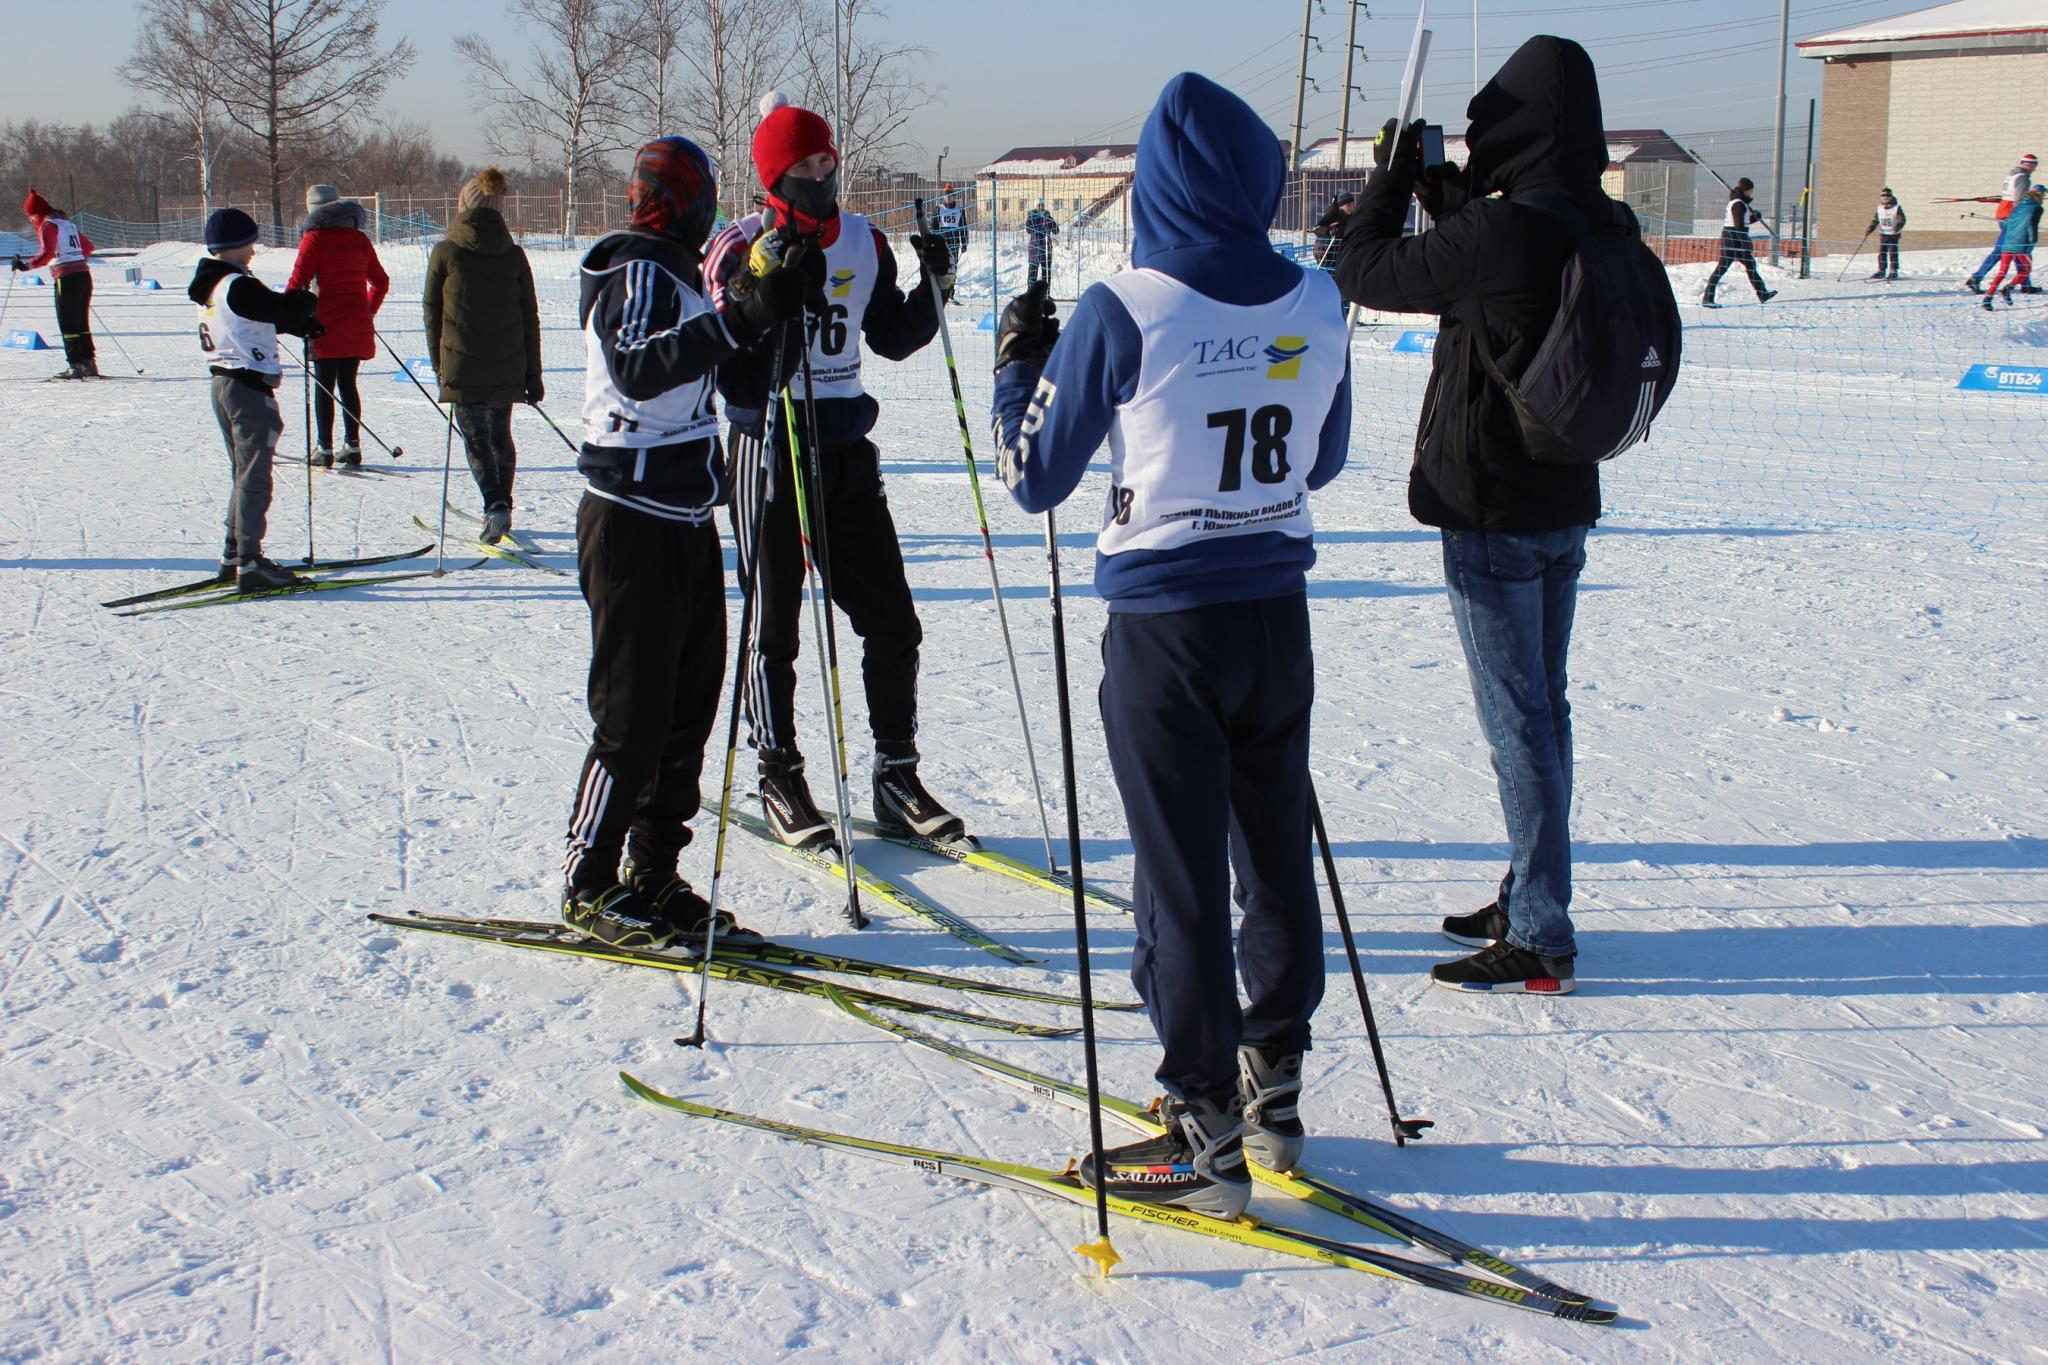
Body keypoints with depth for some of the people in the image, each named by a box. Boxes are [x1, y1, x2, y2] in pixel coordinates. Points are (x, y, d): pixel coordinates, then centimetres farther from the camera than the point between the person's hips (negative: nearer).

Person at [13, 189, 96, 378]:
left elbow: (47, 254, -18)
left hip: (66, 278, -8)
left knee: (68, 324, -2)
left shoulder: (47, 225, -5)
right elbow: (88, 246, 27)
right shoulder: (68, 223, 19)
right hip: (84, 275, 8)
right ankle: (89, 363, 10)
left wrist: (27, 266, -19)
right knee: (82, 322, 12)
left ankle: (76, 364, -5)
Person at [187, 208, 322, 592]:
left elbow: (262, 317, 16)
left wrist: (302, 325, 6)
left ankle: (233, 556, 23)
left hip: (223, 383, 10)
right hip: (250, 387, -10)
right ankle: (250, 565, -7)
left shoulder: (211, 286, 11)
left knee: (243, 474, 18)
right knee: (254, 478, -6)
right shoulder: (238, 287, -18)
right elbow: (283, 309, -20)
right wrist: (307, 302, 2)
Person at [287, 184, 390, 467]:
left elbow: (298, 282, -11)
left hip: (327, 324, -5)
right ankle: (352, 446, 9)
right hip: (358, 325, 5)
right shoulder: (360, 239, 10)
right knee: (348, 383, 11)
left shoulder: (315, 238, -6)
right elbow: (381, 282, 15)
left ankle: (324, 448, 0)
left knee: (324, 386, 1)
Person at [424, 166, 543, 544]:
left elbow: (432, 311, 1)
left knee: (475, 438, 1)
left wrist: (439, 363, 12)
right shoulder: (514, 255, 2)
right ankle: (502, 506, 28)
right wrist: (533, 375, 10)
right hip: (507, 368, 3)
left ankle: (495, 505, -16)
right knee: (500, 435, 18)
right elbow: (530, 318, 4)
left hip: (463, 367, -3)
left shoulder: (445, 252, -5)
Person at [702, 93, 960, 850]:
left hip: (847, 448, 5)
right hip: (770, 448, -5)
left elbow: (892, 339, 16)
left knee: (892, 622, 4)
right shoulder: (741, 248, -8)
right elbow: (730, 369, -15)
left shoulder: (865, 242, 7)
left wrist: (933, 288, 1)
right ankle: (780, 781, 17)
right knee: (774, 626, 4)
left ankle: (897, 776, 16)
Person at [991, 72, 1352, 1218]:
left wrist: (1017, 365, 10)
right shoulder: (1317, 303, -2)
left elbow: (1035, 478, -5)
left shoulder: (1120, 314, -16)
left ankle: (1208, 1134, 8)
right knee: (1276, 850, 17)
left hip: (1165, 624, -5)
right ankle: (1275, 1087, 29)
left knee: (1182, 871, 2)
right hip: (1278, 612, 5)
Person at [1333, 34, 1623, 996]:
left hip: (1492, 514, -8)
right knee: (1540, 707, 18)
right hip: (1564, 505, 9)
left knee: (1517, 720, -3)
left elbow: (1365, 275, -11)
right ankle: (1529, 900, 31)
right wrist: (1444, 191, 17)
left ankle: (1539, 941, 3)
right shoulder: (1604, 231, 2)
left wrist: (1390, 180, 4)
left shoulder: (1499, 235, -23)